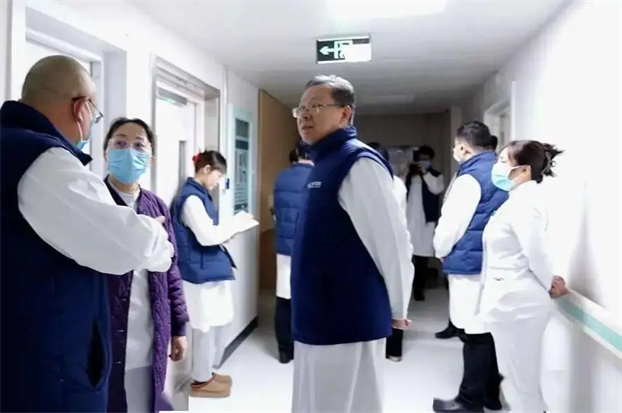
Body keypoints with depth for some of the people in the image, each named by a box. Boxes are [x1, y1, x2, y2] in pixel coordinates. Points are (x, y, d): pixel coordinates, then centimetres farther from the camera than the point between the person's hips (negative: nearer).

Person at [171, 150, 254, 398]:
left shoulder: (199, 195, 14)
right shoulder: (191, 197, -17)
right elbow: (206, 235, -23)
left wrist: (225, 233, 6)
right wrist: (235, 225, -12)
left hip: (210, 269, 10)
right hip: (201, 272, -10)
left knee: (214, 324, 18)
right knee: (205, 326, 2)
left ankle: (207, 372, 32)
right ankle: (201, 380, 17)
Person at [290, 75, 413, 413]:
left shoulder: (358, 163, -16)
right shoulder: (324, 163, 13)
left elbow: (393, 242, -19)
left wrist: (396, 309, -7)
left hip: (346, 323, -9)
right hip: (319, 320, 9)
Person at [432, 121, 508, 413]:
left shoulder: (470, 178, -15)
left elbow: (451, 223, -13)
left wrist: (441, 251, 6)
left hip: (470, 264, -8)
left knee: (475, 333, 0)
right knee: (489, 329, 15)